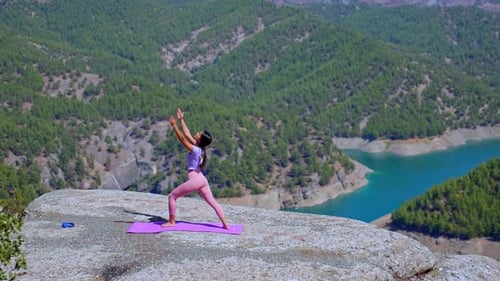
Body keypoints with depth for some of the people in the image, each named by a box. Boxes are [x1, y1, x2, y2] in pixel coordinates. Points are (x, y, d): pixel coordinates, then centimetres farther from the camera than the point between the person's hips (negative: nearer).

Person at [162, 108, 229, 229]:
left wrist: (174, 126, -18)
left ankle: (171, 221, 8)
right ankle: (225, 224, 5)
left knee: (172, 196, 3)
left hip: (194, 180, -9)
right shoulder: (199, 148, 7)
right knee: (212, 202, 8)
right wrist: (181, 120, 19)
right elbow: (187, 134, 15)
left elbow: (183, 139, -19)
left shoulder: (195, 150, -15)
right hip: (201, 179, 9)